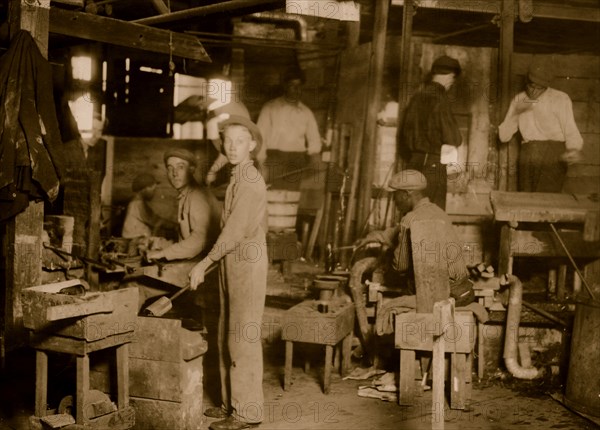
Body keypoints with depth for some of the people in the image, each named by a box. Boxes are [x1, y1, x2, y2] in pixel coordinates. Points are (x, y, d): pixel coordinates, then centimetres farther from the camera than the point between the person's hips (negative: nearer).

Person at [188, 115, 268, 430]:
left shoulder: (248, 180, -15)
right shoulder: (237, 177, 15)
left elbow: (235, 231, -20)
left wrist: (204, 264, -16)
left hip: (247, 263, -10)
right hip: (232, 263, 10)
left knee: (243, 337, -6)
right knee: (227, 336, 13)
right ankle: (232, 402, 23)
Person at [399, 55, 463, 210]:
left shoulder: (417, 97, 9)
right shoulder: (439, 98, -12)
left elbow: (404, 134, 15)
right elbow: (452, 138, -12)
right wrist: (457, 139, 8)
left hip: (413, 162, 7)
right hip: (433, 163, -7)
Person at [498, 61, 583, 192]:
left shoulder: (560, 99, 3)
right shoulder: (518, 100, 15)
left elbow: (571, 132, -1)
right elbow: (503, 136, 11)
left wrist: (574, 149, -23)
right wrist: (515, 113, -5)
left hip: (553, 153, -4)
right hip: (527, 155, 4)